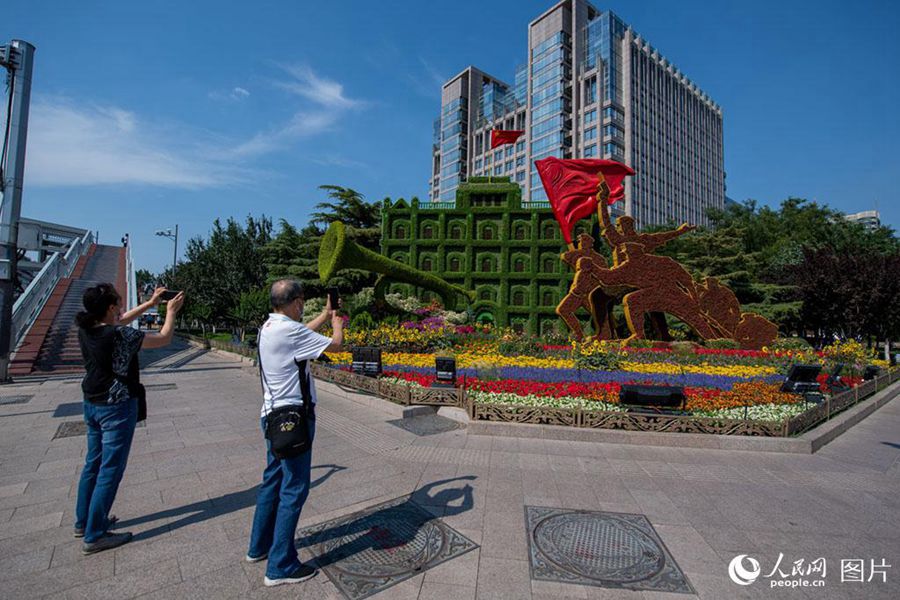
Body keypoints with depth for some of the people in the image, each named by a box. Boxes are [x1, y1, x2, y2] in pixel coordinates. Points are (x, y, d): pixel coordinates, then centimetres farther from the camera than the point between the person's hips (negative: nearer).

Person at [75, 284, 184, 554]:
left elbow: (121, 320, 18)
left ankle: (83, 521, 36)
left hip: (92, 405, 9)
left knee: (93, 464, 21)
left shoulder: (86, 329, -1)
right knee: (110, 470, 2)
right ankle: (94, 535, 11)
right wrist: (171, 312, 3)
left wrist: (150, 303, 21)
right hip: (117, 407, -8)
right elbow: (164, 338, -12)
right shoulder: (120, 335, -24)